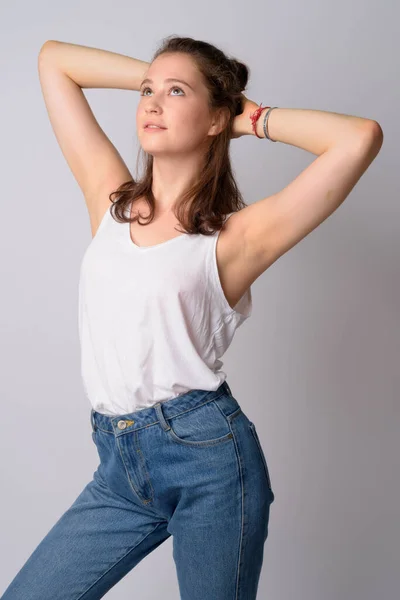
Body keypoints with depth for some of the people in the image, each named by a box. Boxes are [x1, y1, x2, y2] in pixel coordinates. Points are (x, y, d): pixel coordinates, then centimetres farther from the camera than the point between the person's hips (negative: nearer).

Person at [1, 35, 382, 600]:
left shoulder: (234, 235, -7)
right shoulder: (110, 198, 7)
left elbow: (361, 138, -18)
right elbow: (53, 58, 14)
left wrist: (255, 118, -4)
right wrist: (155, 77, 11)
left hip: (207, 454, -4)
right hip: (119, 466, 4)